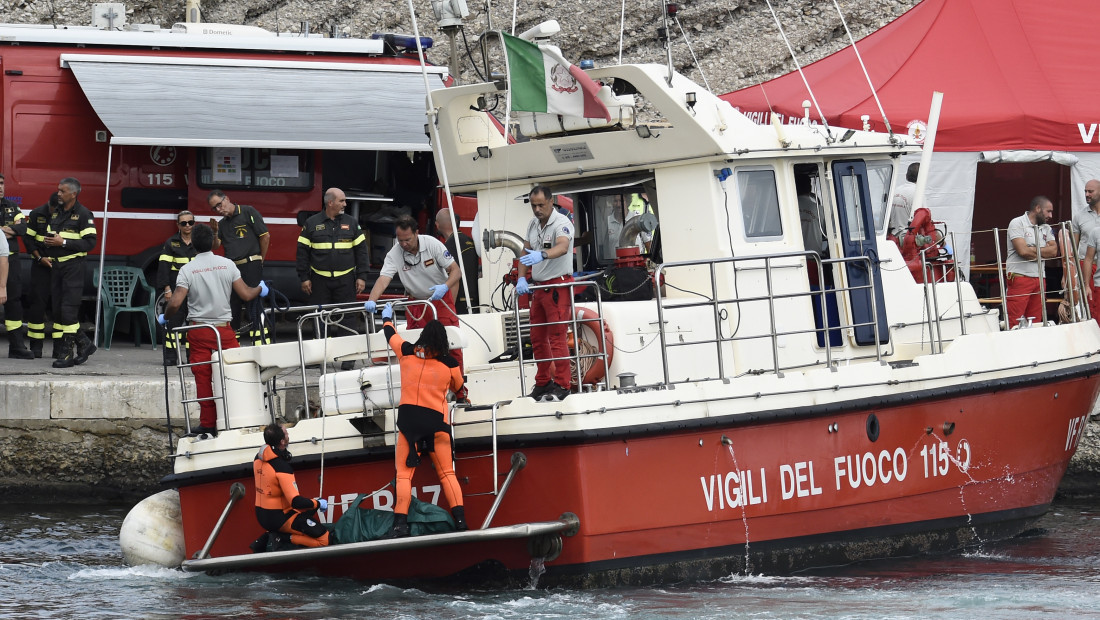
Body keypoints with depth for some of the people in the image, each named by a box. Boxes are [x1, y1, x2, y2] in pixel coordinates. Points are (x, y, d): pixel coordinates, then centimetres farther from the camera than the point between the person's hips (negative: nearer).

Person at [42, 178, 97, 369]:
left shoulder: (83, 214, -7)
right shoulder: (56, 213, 16)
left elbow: (89, 243, -12)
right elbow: (48, 234, 25)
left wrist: (63, 242, -18)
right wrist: (47, 240, 0)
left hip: (73, 265, -8)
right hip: (56, 266, 8)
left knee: (68, 310, -12)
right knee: (58, 309, 7)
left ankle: (68, 353, -11)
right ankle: (84, 344, 18)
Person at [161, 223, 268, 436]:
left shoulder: (187, 270, -6)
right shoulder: (227, 265, -1)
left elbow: (175, 303, -13)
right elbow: (246, 295, 0)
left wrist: (164, 317, 7)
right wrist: (260, 289, 21)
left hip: (198, 332, -1)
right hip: (224, 328, 1)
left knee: (203, 379, 4)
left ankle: (208, 424, 6)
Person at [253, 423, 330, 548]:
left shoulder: (258, 458, 1)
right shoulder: (282, 467, -25)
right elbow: (296, 502, -28)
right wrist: (318, 504, -10)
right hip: (279, 518, -9)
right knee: (325, 539, -11)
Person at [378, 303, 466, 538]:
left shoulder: (406, 351, 3)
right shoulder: (450, 363, 2)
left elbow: (389, 333, 24)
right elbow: (459, 389, 22)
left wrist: (387, 317, 45)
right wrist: (464, 395, 46)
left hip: (409, 418, 0)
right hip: (437, 421, 0)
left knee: (404, 473, 1)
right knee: (447, 473, 8)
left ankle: (401, 523, -11)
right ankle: (460, 520, -4)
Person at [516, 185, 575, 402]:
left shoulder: (561, 223, -15)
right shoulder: (533, 224, 10)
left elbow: (562, 247, -34)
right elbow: (526, 253, 13)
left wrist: (541, 255, -52)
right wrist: (521, 278, -3)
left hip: (558, 285, -8)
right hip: (539, 286, 8)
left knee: (557, 336, -11)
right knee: (537, 337, 11)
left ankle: (562, 384, -8)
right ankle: (543, 383, 21)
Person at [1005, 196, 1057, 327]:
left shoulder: (1046, 228, 18)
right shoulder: (1017, 224, -3)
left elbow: (1054, 251, 5)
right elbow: (1023, 251, -15)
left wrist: (1033, 250, -7)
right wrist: (1044, 251, 2)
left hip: (1039, 278, 7)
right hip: (1020, 277, -7)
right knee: (1014, 322, -11)